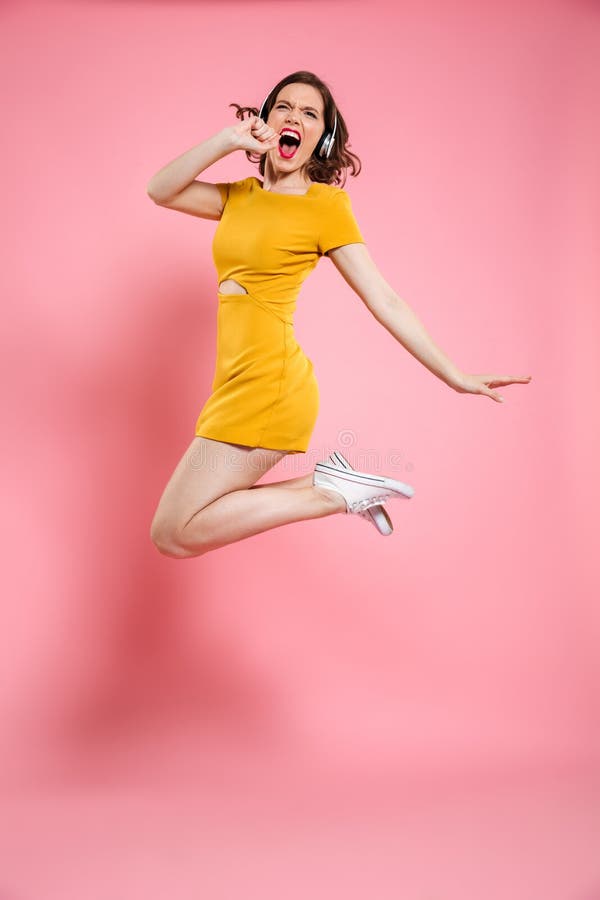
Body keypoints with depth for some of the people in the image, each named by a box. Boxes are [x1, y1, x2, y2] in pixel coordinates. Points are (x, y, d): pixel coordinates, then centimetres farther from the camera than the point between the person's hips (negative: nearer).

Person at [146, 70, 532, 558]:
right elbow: (161, 190, 5)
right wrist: (228, 139, -6)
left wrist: (455, 377, -6)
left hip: (267, 383, -8)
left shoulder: (325, 204, -4)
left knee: (173, 534, -9)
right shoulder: (241, 196, 16)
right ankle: (332, 483, 12)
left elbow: (385, 302, -5)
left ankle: (334, 490, -5)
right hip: (240, 383, 8)